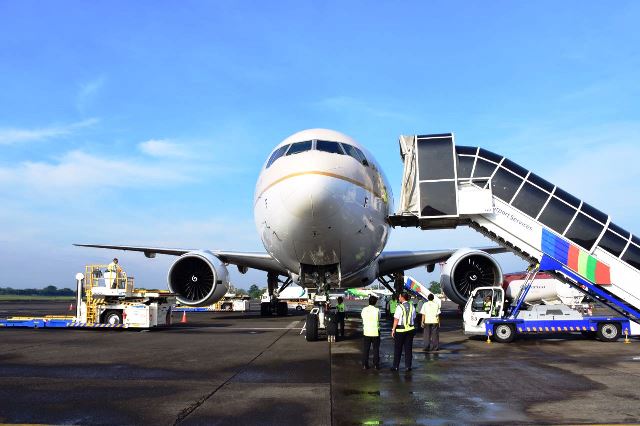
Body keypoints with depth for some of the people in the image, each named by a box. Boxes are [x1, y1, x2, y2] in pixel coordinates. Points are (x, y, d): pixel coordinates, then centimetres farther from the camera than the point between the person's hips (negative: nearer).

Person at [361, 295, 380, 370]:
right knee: (376, 349, 11)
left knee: (365, 349, 10)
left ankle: (365, 365, 12)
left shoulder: (364, 310, -7)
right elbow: (379, 318, 3)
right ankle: (376, 365, 15)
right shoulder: (377, 310, -12)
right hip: (375, 332, -1)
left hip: (366, 332, 1)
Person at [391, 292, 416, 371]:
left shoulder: (400, 307, -14)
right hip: (410, 329, 5)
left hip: (400, 330, -4)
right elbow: (414, 318, 10)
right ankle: (408, 366, 13)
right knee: (408, 348, 10)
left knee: (398, 348, 6)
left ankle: (395, 366, 11)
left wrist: (393, 329, -7)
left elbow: (396, 320, -13)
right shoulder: (412, 306, 3)